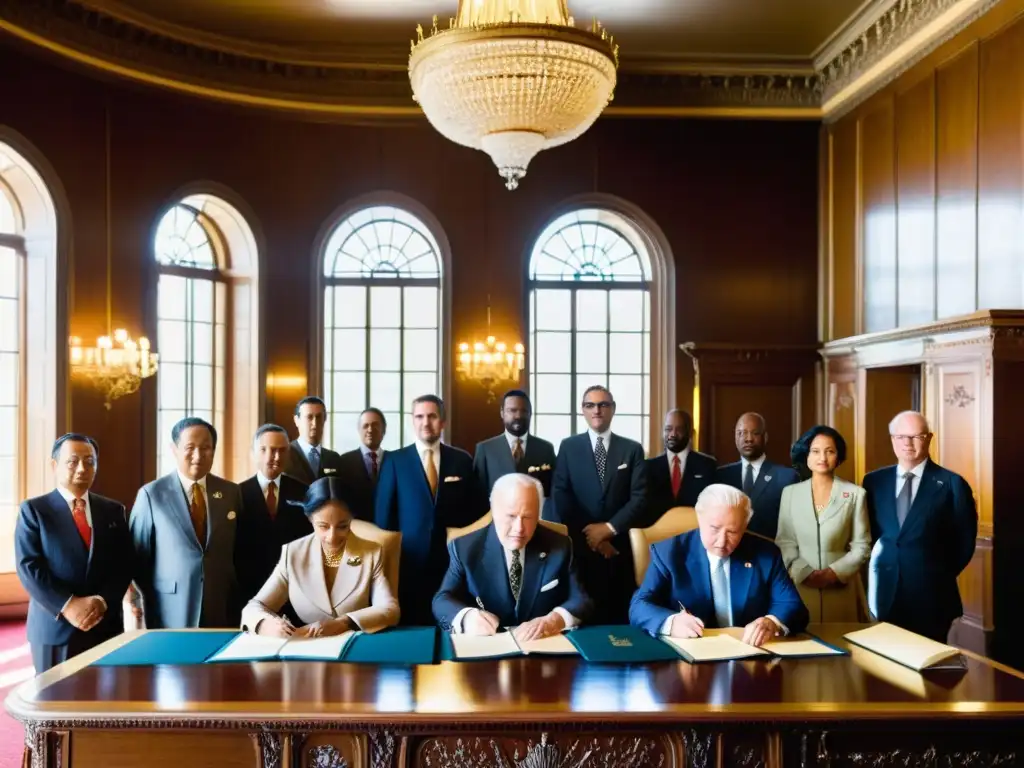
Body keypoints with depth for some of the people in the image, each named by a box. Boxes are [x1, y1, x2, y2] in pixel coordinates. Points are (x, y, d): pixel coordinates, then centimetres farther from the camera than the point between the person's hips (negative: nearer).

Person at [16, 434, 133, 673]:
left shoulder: (113, 510, 10)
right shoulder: (33, 509, 1)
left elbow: (124, 565, 5)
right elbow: (29, 567, -8)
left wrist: (102, 601, -13)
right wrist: (67, 605, -18)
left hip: (106, 626, 3)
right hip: (54, 627, -3)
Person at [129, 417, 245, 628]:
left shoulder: (231, 492, 5)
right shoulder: (151, 494, -3)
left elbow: (240, 552, 10)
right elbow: (138, 558, 1)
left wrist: (239, 605, 7)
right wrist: (151, 601, -1)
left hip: (221, 614, 3)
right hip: (170, 616, -2)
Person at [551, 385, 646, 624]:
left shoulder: (632, 449, 7)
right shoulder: (569, 447, 7)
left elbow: (639, 497, -2)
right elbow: (560, 496, -1)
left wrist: (610, 528, -12)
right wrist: (587, 533, -9)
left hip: (619, 546, 1)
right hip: (580, 546, 0)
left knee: (619, 615, 3)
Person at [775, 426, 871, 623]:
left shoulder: (855, 494, 1)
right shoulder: (790, 492, 5)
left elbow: (861, 546, 0)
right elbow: (784, 542, 3)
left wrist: (834, 573, -12)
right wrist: (805, 573, -11)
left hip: (841, 589, -1)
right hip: (800, 588, 1)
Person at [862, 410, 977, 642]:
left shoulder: (952, 484, -4)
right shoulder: (874, 481, 7)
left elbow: (965, 541, 1)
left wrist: (941, 577, 1)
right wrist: (877, 568, 0)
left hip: (932, 596, -2)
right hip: (886, 594, 3)